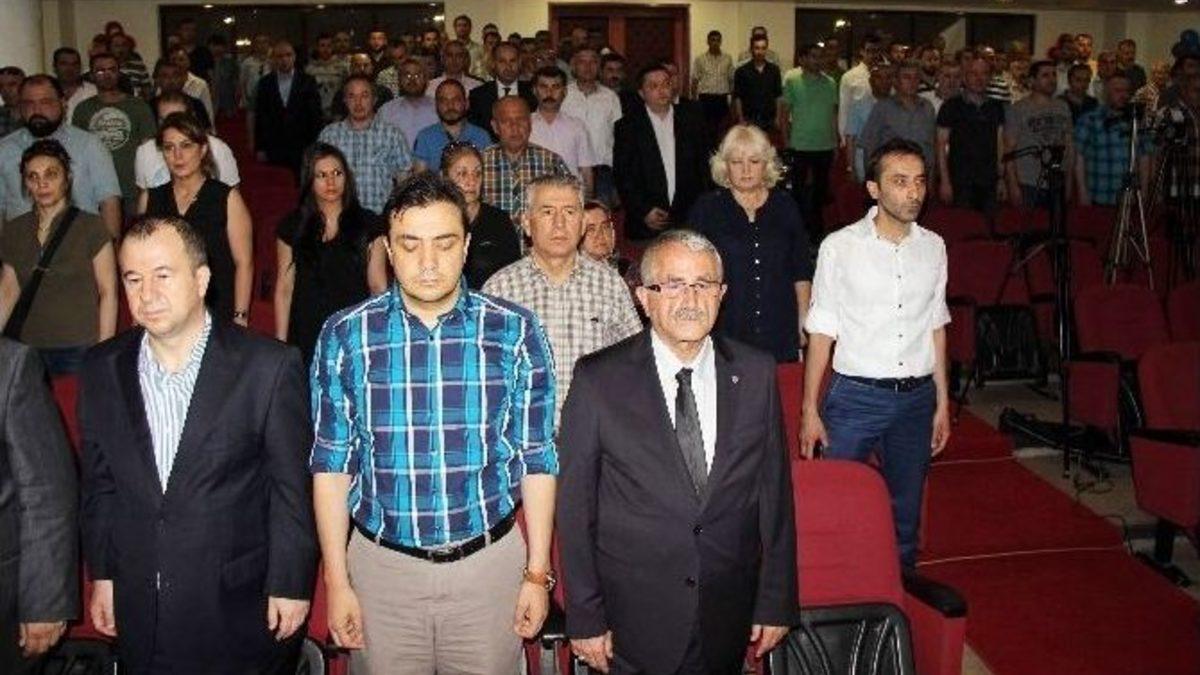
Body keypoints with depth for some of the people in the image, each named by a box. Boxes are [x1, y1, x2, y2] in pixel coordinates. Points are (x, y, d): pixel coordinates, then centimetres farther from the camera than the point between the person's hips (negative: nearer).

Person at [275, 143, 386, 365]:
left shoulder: (369, 225, 3)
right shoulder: (292, 228, 6)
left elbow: (378, 286, 3)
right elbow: (284, 289, 7)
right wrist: (280, 344, 3)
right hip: (307, 336, 1)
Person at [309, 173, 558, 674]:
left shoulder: (516, 331, -6)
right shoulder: (345, 335, -5)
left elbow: (537, 458, -1)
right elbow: (331, 463, 0)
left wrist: (538, 573, 0)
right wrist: (336, 580, 0)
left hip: (490, 560, 0)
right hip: (381, 562, 1)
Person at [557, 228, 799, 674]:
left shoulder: (755, 373, -1)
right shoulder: (598, 380, -9)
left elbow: (775, 491, 4)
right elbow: (575, 507, -6)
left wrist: (777, 602, 5)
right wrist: (585, 618, -6)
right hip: (632, 622, -2)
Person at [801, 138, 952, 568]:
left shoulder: (933, 248, 5)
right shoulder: (840, 247, -7)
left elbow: (935, 327, 12)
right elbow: (821, 332, -5)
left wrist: (942, 402, 12)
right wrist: (810, 410, -6)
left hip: (917, 396, 4)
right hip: (857, 395, -3)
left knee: (906, 512, 15)